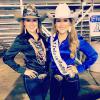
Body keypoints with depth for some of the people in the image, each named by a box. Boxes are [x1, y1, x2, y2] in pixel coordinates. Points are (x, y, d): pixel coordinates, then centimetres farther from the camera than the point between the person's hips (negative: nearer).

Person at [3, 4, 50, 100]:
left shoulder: (42, 37, -1)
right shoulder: (21, 39, -17)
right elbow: (7, 58, -12)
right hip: (32, 79, -5)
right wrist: (23, 70, -13)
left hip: (46, 77, 6)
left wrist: (47, 69, 3)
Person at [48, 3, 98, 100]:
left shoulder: (77, 40, -14)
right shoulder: (51, 39, -4)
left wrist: (79, 68, -9)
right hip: (54, 79, 4)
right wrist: (50, 69, 3)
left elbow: (93, 56, -7)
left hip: (71, 81, -3)